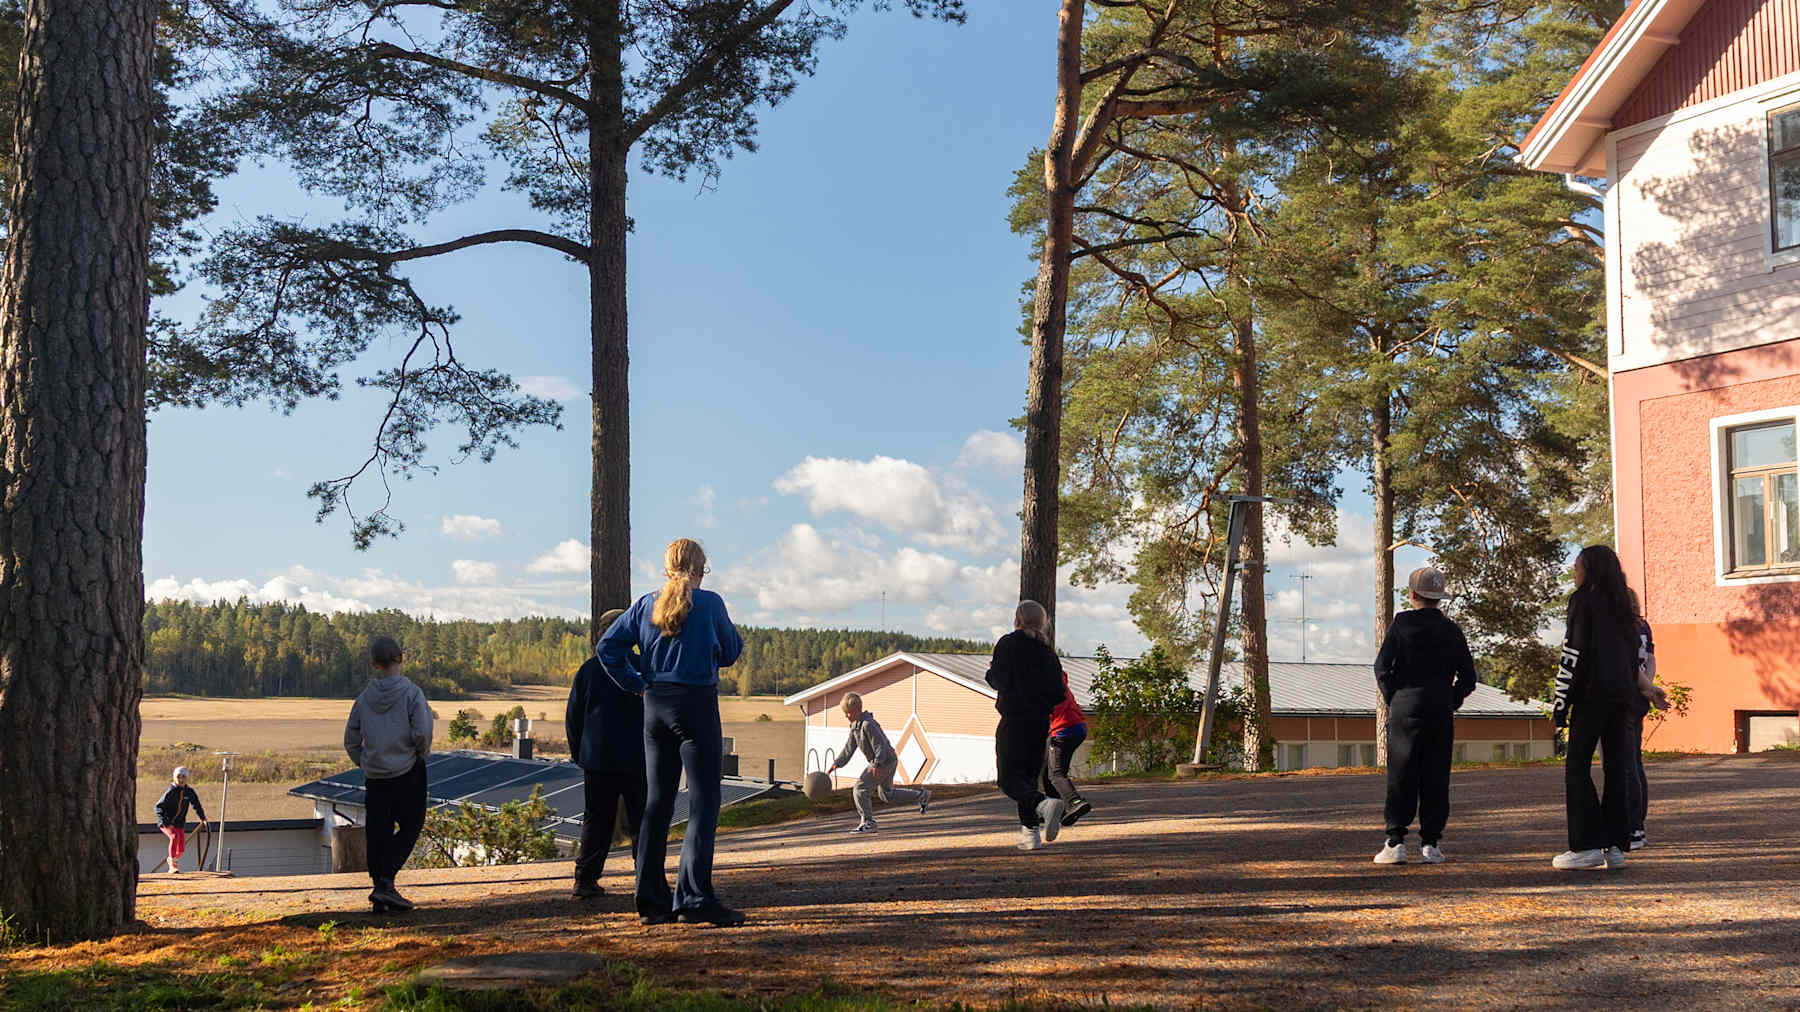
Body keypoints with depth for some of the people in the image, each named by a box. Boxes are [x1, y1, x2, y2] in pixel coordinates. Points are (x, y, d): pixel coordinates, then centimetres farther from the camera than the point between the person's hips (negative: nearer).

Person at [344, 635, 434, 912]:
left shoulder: (364, 697, 3)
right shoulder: (411, 692, -10)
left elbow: (351, 740, 6)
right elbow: (422, 732, -18)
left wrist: (365, 764, 17)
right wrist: (423, 754, 0)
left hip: (374, 775, 4)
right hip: (407, 773, -4)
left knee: (378, 832, 9)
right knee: (411, 826, 5)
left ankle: (381, 893, 11)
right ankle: (385, 882, -10)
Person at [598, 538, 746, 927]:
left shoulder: (646, 605, 6)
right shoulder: (710, 603, -5)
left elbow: (607, 647, 3)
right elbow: (732, 650, 6)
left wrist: (637, 685, 8)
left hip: (655, 706, 5)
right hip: (697, 705, -5)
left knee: (657, 802, 11)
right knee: (703, 802, -3)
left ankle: (651, 901, 13)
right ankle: (695, 898, -10)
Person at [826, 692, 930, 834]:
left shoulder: (868, 725, -23)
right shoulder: (855, 725, 7)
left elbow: (880, 746, -26)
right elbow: (849, 747, 11)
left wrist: (877, 765, -35)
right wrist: (837, 764, 3)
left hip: (885, 762, -10)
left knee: (860, 789, -9)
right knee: (887, 795, 21)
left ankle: (867, 823, -2)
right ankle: (921, 796, 30)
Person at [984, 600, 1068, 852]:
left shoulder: (1008, 643, -5)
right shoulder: (1047, 651, 9)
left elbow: (999, 681, -13)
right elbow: (1059, 694, 7)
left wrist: (990, 670, 8)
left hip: (1014, 720, -6)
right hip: (1041, 722, 6)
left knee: (1009, 780, -5)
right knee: (1029, 776, 15)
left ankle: (1045, 804, -32)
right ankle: (1030, 831, 8)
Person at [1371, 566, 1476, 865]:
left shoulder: (1401, 623, -2)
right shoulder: (1452, 630, 7)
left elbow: (1382, 667, -7)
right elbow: (1468, 675, 6)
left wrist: (1393, 701, 3)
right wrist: (1451, 704, 12)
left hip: (1406, 709, -2)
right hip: (1441, 711, 2)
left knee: (1401, 777, 0)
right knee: (1436, 778, 5)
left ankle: (1396, 842, -3)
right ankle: (1431, 843, 4)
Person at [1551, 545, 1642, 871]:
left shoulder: (1583, 600, -6)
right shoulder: (1623, 606, 15)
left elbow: (1573, 655, -11)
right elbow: (1634, 656, 16)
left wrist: (1560, 704, -9)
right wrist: (1628, 698, 19)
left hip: (1591, 693, -7)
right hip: (1622, 696, 7)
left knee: (1577, 767, -2)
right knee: (1617, 768, 7)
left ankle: (1587, 845, -7)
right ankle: (1616, 846, 7)